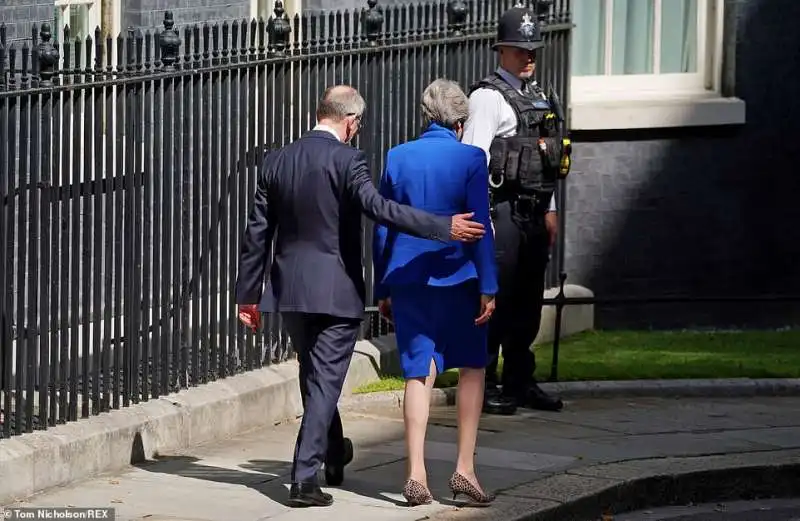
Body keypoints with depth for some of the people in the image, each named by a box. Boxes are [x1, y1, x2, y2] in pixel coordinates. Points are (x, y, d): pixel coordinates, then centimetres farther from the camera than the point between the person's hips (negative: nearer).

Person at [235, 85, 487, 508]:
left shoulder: (276, 161, 5)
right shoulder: (347, 160, -12)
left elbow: (257, 232, 7)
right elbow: (377, 206, -26)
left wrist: (247, 294, 13)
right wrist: (444, 228, -27)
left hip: (288, 290, 6)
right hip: (335, 290, -6)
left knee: (314, 375, 22)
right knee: (323, 382, -1)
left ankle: (334, 456, 41)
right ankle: (304, 478, -5)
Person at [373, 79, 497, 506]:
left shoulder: (398, 157, 4)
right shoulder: (469, 159, -7)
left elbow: (381, 227, 7)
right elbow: (479, 226, -10)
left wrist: (382, 288, 14)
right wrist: (488, 287, -7)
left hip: (408, 280, 3)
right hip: (457, 278, -3)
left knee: (418, 375, 5)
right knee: (472, 367, 12)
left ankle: (416, 474, -2)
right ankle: (465, 468, 6)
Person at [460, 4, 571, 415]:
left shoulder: (537, 96, 19)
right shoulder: (488, 96, -7)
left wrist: (550, 210, 21)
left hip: (534, 212, 8)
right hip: (502, 209, -8)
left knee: (529, 300, 11)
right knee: (496, 298, -8)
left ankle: (520, 382, 19)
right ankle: (483, 384, -3)